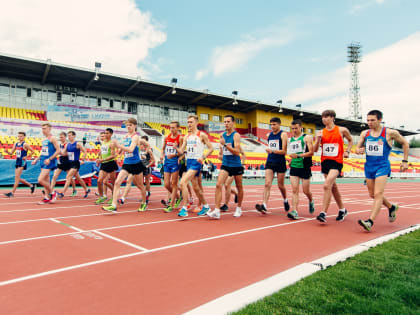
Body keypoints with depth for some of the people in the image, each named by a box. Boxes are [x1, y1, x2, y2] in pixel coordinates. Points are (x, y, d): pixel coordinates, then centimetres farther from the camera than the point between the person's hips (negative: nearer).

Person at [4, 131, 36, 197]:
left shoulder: (25, 144, -7)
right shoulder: (16, 144, 14)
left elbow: (33, 151, -7)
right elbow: (11, 153, 17)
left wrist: (26, 157, -13)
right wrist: (7, 151, -3)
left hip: (22, 162, -8)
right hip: (17, 162, 8)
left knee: (17, 177, -11)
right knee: (18, 178, 9)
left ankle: (12, 192, -10)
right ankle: (31, 185, 23)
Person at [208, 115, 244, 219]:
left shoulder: (236, 135, -10)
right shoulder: (222, 135, 8)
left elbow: (237, 152, -22)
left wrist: (226, 145, -30)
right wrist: (220, 154, 13)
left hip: (236, 165, -4)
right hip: (225, 164, 4)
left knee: (239, 187, 11)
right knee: (218, 185, -13)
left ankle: (239, 208, 31)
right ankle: (216, 211, -15)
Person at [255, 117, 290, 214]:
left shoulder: (283, 135, -6)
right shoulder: (269, 135, 10)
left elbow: (284, 151, -14)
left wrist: (273, 151, -26)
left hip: (280, 163, -3)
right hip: (270, 162, 4)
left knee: (280, 185, 9)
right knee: (267, 184, -12)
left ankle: (285, 200, 37)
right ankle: (264, 205, -21)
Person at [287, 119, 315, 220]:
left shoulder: (307, 137, -2)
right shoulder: (291, 139, 14)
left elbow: (311, 152, -12)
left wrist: (298, 156, -21)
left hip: (304, 167, -4)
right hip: (294, 167, 4)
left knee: (306, 191, 5)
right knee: (295, 190, -6)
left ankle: (311, 201, 37)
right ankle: (294, 211, -10)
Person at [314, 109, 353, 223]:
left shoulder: (342, 130, 1)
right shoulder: (321, 132, 7)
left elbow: (350, 140, 18)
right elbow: (315, 150, 5)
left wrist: (347, 151, 4)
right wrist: (318, 139, -11)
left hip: (336, 162, -5)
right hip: (324, 161, 5)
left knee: (327, 185, -20)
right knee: (333, 187, 15)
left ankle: (323, 213, -17)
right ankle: (342, 210, 33)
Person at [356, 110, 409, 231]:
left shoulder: (390, 133, -5)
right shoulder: (364, 133, 5)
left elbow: (405, 143, 9)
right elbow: (357, 148, 12)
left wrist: (405, 161, 6)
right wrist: (359, 150, -13)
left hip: (382, 166, -5)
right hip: (369, 166, 5)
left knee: (378, 194, -16)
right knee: (372, 195, 14)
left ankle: (370, 222, -23)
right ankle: (391, 207, 41)